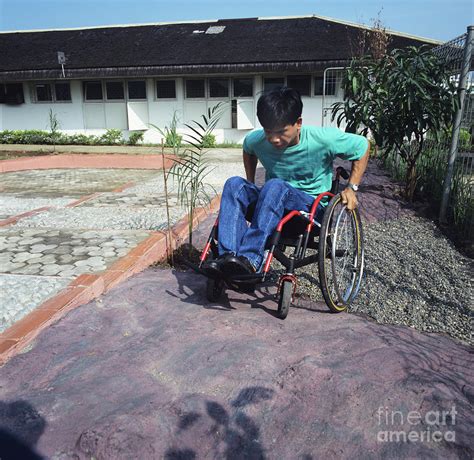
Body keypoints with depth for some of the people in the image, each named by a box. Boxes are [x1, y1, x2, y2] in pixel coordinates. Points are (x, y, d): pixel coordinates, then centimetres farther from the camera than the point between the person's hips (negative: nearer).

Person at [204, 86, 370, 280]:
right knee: (234, 184, -24)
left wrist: (351, 188, -5)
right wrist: (251, 187, 14)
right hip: (273, 202, 4)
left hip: (312, 206, -4)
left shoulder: (323, 139, -15)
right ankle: (228, 257, -38)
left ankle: (250, 259, -41)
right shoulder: (257, 140, -6)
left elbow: (362, 145, 0)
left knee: (275, 186, -36)